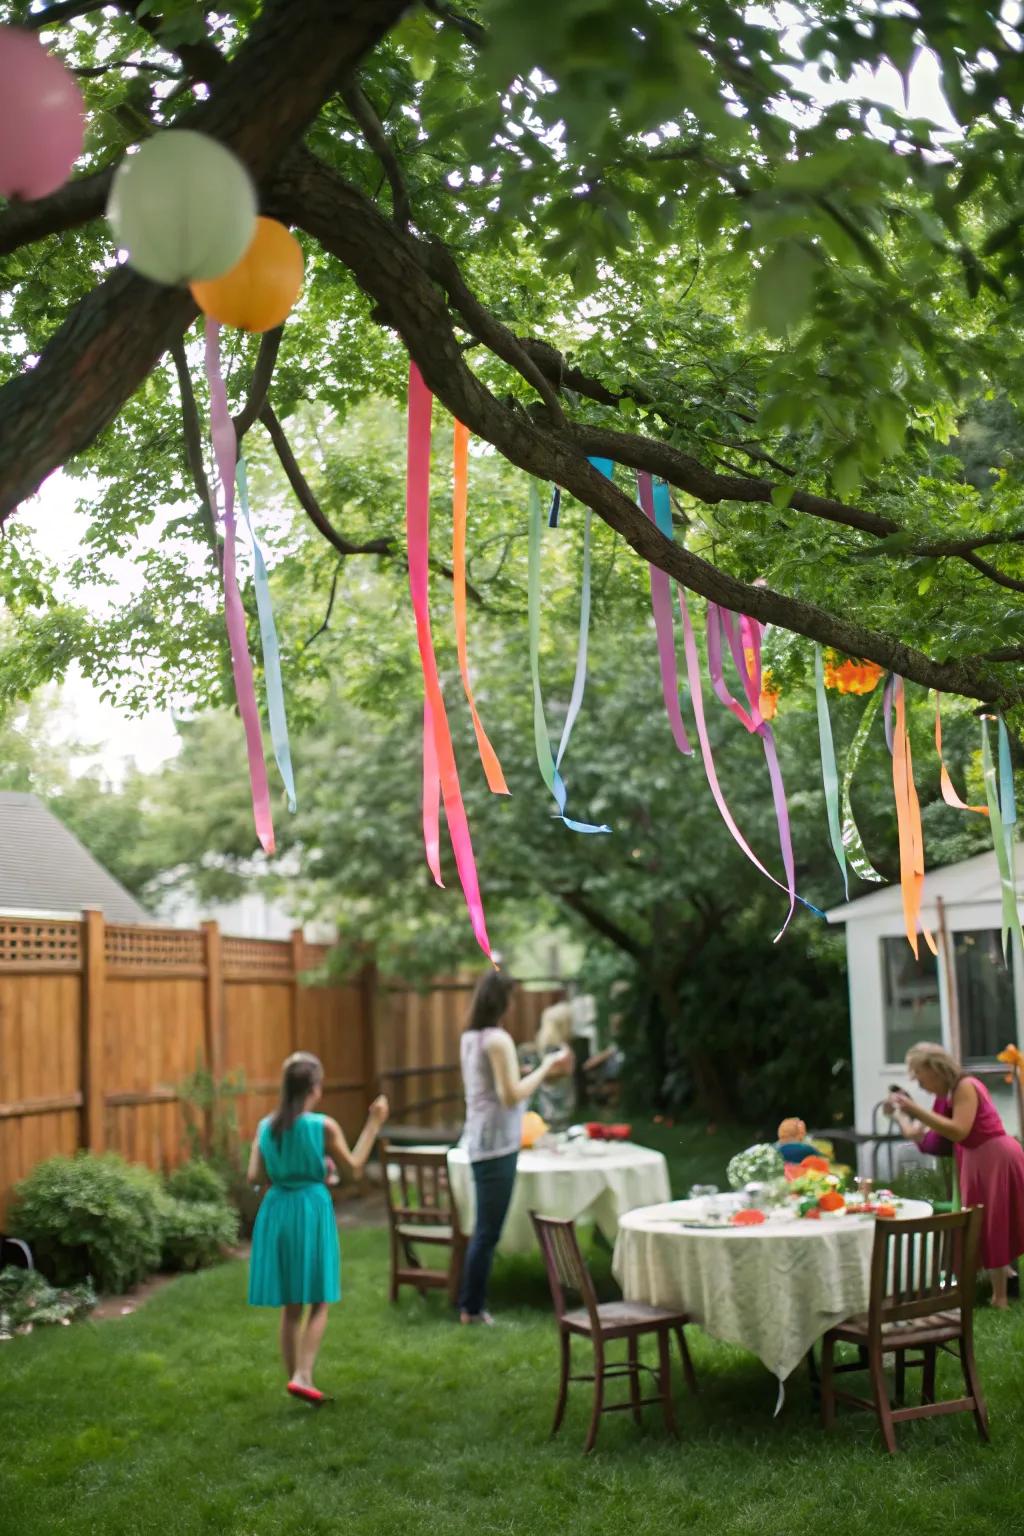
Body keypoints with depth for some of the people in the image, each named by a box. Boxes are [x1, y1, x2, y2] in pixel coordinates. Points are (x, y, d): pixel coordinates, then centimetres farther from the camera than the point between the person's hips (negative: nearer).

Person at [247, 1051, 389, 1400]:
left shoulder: (266, 1126, 1)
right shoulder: (323, 1125, -11)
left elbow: (255, 1176, 0)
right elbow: (354, 1165, -1)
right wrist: (374, 1123, 6)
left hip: (277, 1210, 4)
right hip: (311, 1209, -4)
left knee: (291, 1306, 14)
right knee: (318, 1302, 6)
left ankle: (296, 1377, 19)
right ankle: (302, 1376, -6)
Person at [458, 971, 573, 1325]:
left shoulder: (470, 1038, 12)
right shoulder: (498, 1039, -15)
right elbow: (511, 1096, -18)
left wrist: (546, 1069, 18)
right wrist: (546, 1067, -10)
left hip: (480, 1140, 9)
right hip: (496, 1143, -9)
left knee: (484, 1229, 15)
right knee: (488, 1231, -2)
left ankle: (471, 1304, 20)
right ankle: (472, 1308, 5)